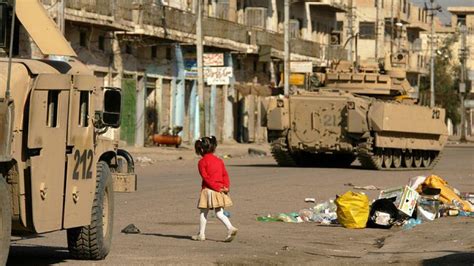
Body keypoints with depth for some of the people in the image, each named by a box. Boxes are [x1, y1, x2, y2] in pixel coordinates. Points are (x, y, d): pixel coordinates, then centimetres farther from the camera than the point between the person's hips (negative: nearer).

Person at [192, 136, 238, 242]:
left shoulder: (202, 162, -5)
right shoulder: (219, 161, 13)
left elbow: (205, 177, -13)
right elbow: (225, 175, 6)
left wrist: (217, 188, -13)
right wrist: (226, 187, -4)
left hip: (208, 190, -5)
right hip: (220, 192, 5)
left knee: (203, 212, 9)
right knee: (219, 213, 6)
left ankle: (201, 234, 13)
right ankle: (231, 229, -14)